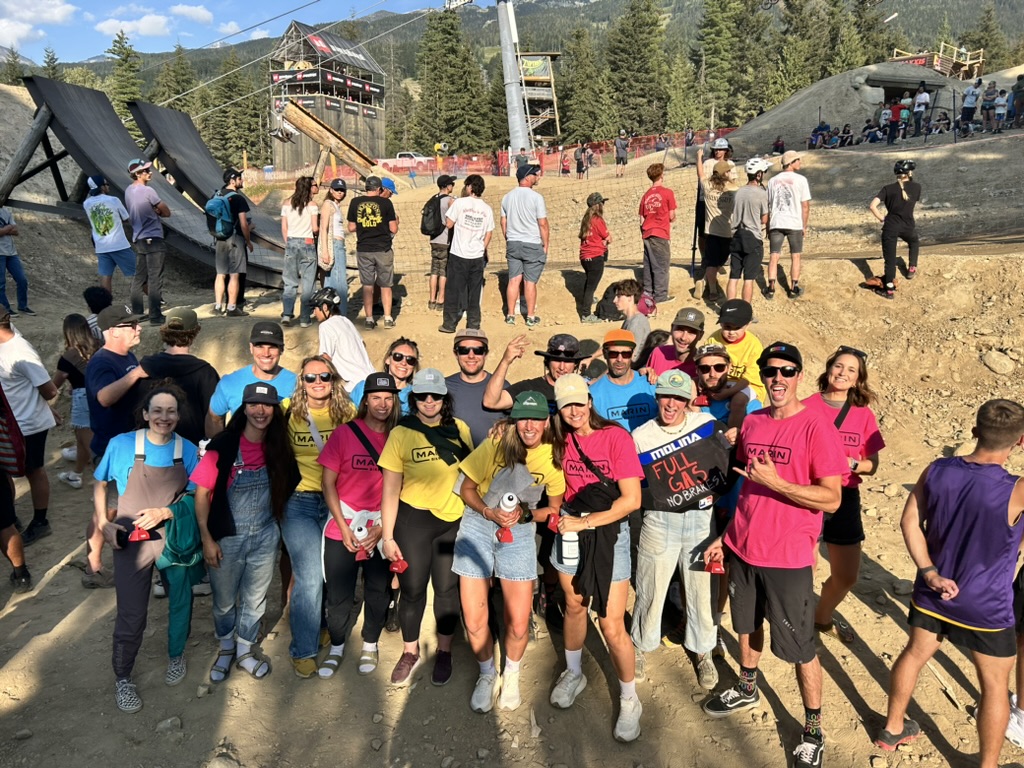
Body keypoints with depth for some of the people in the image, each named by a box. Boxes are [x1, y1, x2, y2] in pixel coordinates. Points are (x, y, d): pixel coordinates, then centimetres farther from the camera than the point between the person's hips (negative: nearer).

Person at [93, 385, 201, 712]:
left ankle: (176, 656, 44)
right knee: (131, 614, 1)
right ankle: (122, 679, 25)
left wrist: (163, 512, -20)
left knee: (180, 601, 17)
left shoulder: (188, 450, -9)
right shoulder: (121, 445, -12)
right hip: (132, 541, -2)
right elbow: (99, 483, 4)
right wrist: (103, 523, -6)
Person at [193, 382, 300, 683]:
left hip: (265, 537, 3)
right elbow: (202, 493, -12)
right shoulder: (223, 446, -15)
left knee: (254, 599, 17)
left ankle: (245, 650, 38)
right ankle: (225, 647, 41)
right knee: (224, 600, 15)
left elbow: (286, 488, 11)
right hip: (227, 538, -3)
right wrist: (207, 539, -13)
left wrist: (277, 520, 6)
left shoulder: (278, 449, -3)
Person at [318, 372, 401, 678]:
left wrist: (382, 528, -9)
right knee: (338, 595, 7)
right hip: (342, 529, -1)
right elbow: (328, 483, -3)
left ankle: (370, 646, 34)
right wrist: (344, 527, -9)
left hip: (382, 531, 1)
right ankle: (336, 648, 29)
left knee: (378, 592, 13)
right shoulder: (344, 433, -5)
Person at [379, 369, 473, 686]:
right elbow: (390, 489, -6)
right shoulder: (401, 433, -7)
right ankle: (410, 653, 32)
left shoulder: (460, 429, 0)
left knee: (446, 588, 12)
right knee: (412, 589, 10)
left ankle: (444, 652, 31)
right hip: (414, 519, -1)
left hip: (454, 520, 2)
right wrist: (387, 536, -8)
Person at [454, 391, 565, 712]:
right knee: (474, 622, 2)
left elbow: (553, 508, 3)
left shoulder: (555, 455, -9)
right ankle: (487, 674, 32)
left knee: (518, 625, -2)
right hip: (478, 526, 0)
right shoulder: (497, 443, -14)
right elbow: (466, 488, -3)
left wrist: (525, 514, -14)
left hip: (520, 532, 1)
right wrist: (490, 512, -19)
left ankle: (511, 675, 30)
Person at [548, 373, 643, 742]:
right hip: (570, 527, 5)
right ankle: (573, 674, 43)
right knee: (574, 606, 18)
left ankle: (629, 700, 18)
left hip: (609, 529, -5)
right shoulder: (562, 440, 2)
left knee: (612, 626, -3)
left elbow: (631, 499, -18)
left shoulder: (615, 436, -15)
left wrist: (585, 522, -18)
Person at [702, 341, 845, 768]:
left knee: (800, 647, 6)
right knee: (747, 624, 24)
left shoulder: (816, 428, -15)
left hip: (788, 556, -6)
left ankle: (813, 732, 25)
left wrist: (775, 482, -25)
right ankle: (747, 690, 47)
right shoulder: (751, 423, 3)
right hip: (743, 546, 6)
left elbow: (831, 499, -17)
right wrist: (725, 536, 13)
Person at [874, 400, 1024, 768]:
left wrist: (930, 573, -6)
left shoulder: (936, 471, -13)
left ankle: (892, 728, 41)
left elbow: (909, 522, -8)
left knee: (914, 655, 24)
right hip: (986, 608, -4)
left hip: (932, 594, 5)